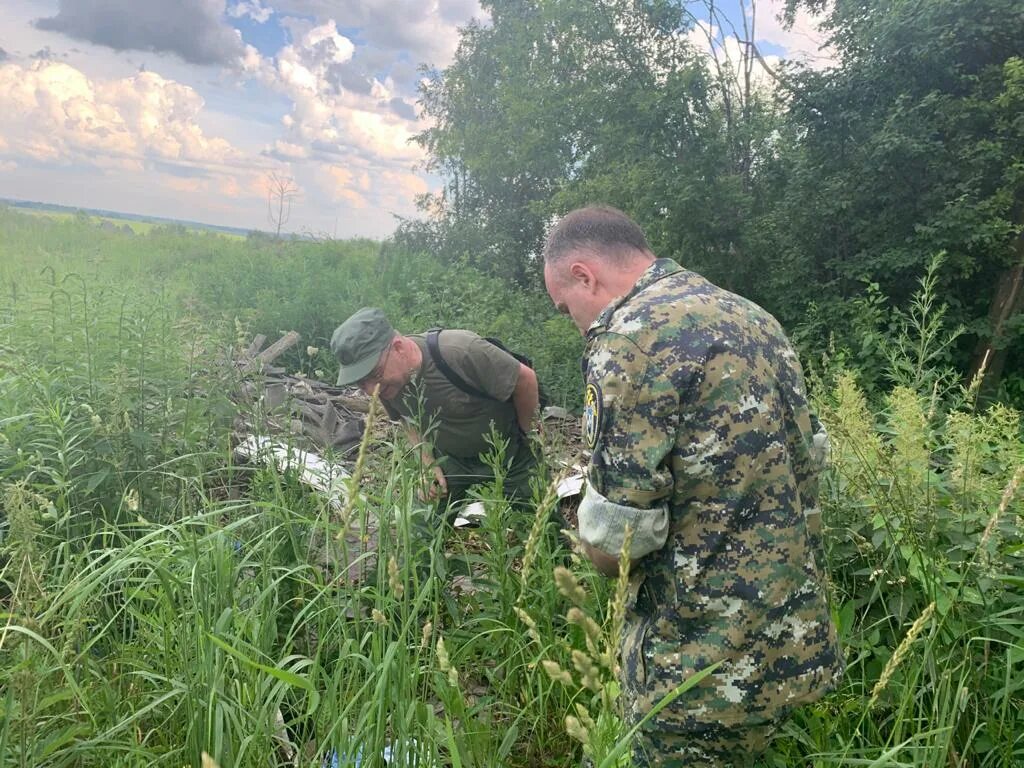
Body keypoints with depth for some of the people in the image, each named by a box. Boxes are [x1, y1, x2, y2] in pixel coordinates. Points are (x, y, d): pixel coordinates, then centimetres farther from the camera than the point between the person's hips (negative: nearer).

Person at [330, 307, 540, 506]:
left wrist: (523, 437, -9)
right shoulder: (385, 383, -16)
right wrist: (429, 463, -8)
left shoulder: (460, 352, -36)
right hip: (452, 461, 4)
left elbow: (525, 378, -23)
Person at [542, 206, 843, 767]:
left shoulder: (631, 337, -19)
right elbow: (811, 455, 18)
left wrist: (595, 544, 1)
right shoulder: (751, 317, 8)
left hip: (706, 671, -9)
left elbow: (613, 537, -21)